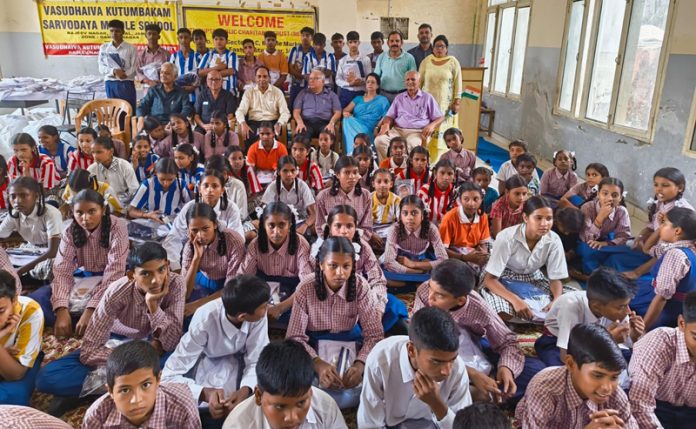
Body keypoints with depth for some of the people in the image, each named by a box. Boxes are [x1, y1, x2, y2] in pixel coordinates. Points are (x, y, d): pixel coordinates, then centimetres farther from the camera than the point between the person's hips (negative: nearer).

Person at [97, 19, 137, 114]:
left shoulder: (131, 48, 2)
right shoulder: (104, 48, 9)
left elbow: (134, 68, -2)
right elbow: (101, 68, 4)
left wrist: (124, 74, -18)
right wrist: (114, 71, -14)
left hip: (126, 84, -2)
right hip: (110, 83, 2)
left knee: (129, 112, -1)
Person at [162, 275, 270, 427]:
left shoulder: (259, 316, -29)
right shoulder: (204, 322, -35)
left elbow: (257, 361, -21)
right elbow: (169, 376, -32)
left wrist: (245, 390, -42)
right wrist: (205, 393, -49)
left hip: (238, 360, 2)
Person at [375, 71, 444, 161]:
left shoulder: (428, 98, 12)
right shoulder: (399, 98, 22)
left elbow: (440, 117, 10)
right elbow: (390, 116, 19)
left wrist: (432, 125, -13)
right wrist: (386, 124, -5)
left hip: (418, 132, -3)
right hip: (398, 130, 3)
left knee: (412, 144, -40)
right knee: (379, 140, -27)